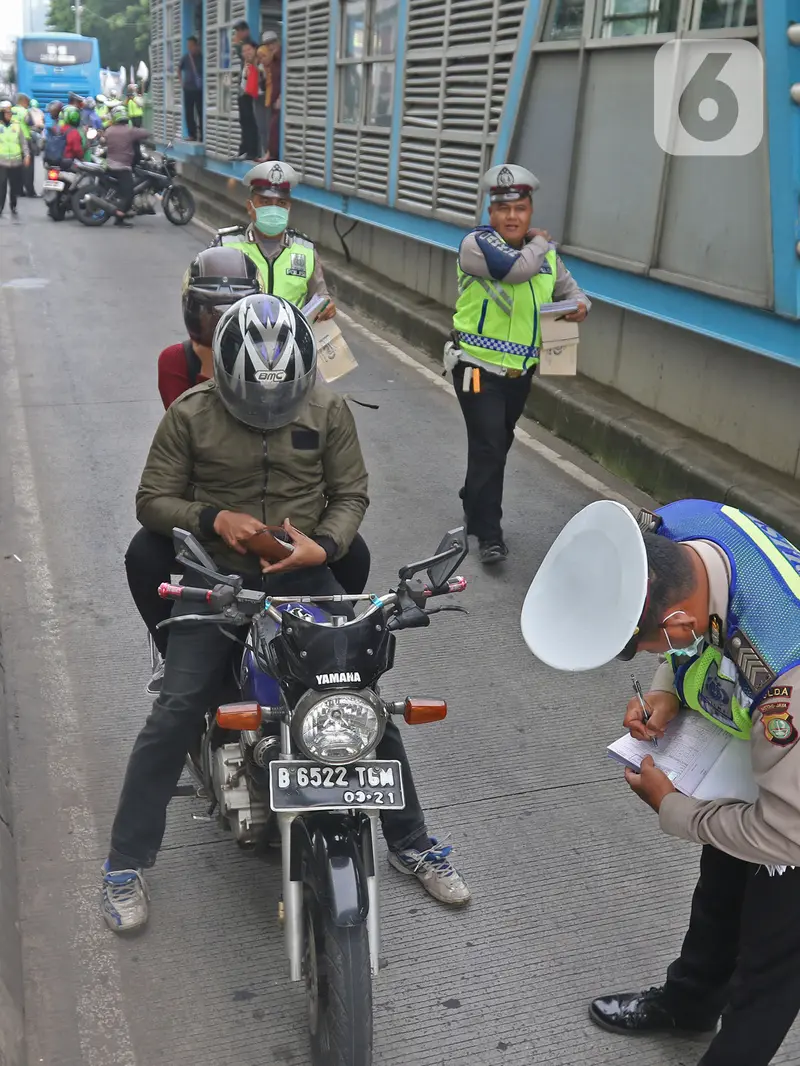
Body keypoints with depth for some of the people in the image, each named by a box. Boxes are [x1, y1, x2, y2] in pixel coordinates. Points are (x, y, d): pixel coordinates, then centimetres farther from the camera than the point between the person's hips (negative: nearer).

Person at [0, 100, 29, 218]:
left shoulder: (16, 125, 7)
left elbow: (23, 142, 8)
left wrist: (26, 155, -3)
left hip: (16, 161, 3)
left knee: (15, 185, 10)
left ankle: (13, 206, 27)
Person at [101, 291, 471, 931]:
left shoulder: (328, 409, -2)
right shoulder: (191, 414, -6)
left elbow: (351, 493, 3)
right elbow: (152, 500, -1)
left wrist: (322, 546, -16)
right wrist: (213, 518, -19)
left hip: (304, 574, 1)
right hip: (217, 578, -1)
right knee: (176, 712, -13)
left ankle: (411, 843, 15)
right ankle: (127, 862, 5)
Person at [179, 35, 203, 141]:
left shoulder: (202, 57, -5)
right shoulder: (185, 58, 5)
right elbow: (179, 69, 21)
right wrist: (181, 81, 13)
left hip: (200, 89, -3)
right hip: (188, 89, 3)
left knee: (201, 113, -6)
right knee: (188, 113, 2)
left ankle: (202, 134, -2)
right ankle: (192, 134, 8)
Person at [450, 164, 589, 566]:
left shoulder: (546, 253, 8)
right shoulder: (477, 243, -12)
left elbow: (568, 289, 20)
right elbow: (516, 268, -28)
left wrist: (579, 305, -5)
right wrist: (541, 242, -8)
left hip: (520, 370, 6)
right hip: (478, 366, -6)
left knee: (498, 443, 17)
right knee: (488, 445, -10)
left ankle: (474, 502, 38)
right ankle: (488, 532, -1)